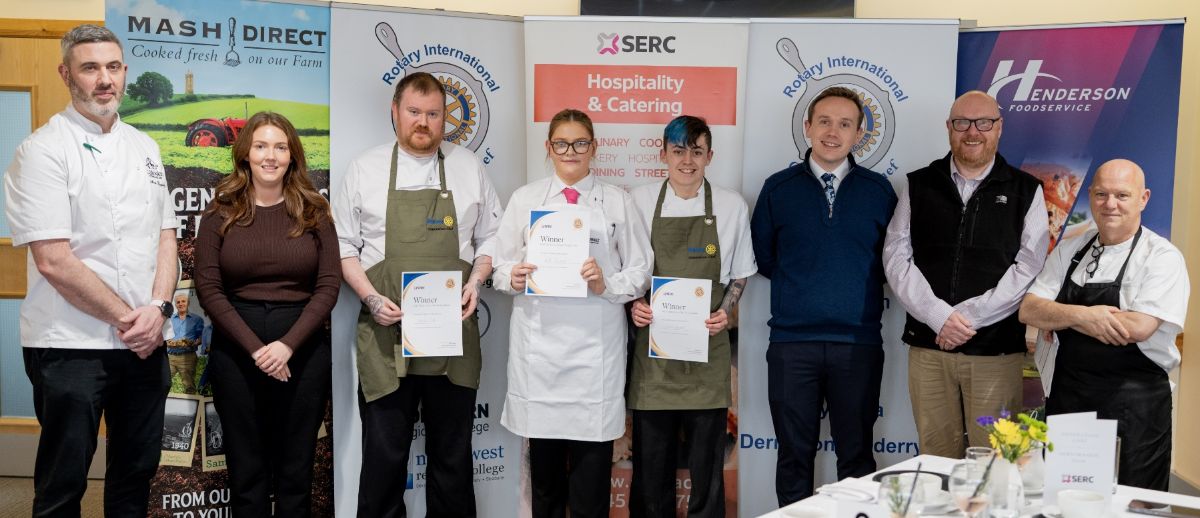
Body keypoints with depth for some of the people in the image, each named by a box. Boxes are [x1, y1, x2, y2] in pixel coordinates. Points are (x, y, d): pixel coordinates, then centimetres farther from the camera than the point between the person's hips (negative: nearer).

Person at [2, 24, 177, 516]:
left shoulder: (144, 147, 10)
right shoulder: (43, 149, -9)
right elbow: (53, 260, -16)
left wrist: (157, 308, -6)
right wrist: (125, 318, -12)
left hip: (145, 342, 6)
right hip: (71, 346, -5)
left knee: (136, 474, 16)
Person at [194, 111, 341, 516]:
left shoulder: (313, 212, 5)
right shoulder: (221, 212, 4)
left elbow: (329, 285, -2)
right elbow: (208, 288, -3)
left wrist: (288, 345, -13)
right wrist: (254, 347, -13)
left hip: (304, 349, 0)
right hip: (236, 350, 0)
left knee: (296, 467, 8)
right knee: (246, 467, 9)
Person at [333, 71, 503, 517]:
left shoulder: (469, 167, 9)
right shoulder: (365, 169, 5)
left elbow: (490, 238, 12)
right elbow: (344, 245, 6)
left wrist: (476, 280, -5)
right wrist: (370, 298, -9)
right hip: (385, 334, -1)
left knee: (452, 453, 9)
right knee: (384, 453, 3)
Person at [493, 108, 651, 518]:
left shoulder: (617, 201, 7)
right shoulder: (525, 198, 10)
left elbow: (641, 270, 4)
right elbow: (500, 263, 10)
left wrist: (607, 285, -14)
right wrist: (513, 278, -12)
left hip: (595, 344, -1)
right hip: (539, 339, 1)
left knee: (591, 462, -1)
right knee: (544, 465, 10)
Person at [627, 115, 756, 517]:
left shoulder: (732, 206, 1)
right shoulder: (640, 202, 1)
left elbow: (740, 275, 10)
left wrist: (725, 312, -6)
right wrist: (634, 304, -9)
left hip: (707, 346, 0)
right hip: (652, 345, 0)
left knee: (706, 464, 9)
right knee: (651, 462, 9)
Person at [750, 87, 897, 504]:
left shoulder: (879, 190, 5)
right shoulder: (778, 188, 5)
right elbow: (762, 257, 12)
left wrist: (861, 282, 4)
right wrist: (799, 282, 7)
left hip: (859, 343, 0)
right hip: (792, 342, 0)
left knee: (857, 455, 10)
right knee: (794, 455, 8)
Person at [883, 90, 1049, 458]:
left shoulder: (1026, 191, 6)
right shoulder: (919, 186, 10)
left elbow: (1029, 268, -4)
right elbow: (896, 258, 2)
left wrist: (967, 316, -12)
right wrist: (940, 316, -11)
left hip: (996, 352, -1)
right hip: (928, 347, 2)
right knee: (936, 464, 7)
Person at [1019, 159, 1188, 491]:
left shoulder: (1162, 257, -7)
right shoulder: (1069, 251, 8)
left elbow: (1138, 327, -20)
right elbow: (1028, 311, 0)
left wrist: (1061, 315, -11)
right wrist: (1080, 315, -18)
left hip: (1133, 407, -4)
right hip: (1067, 399, 5)